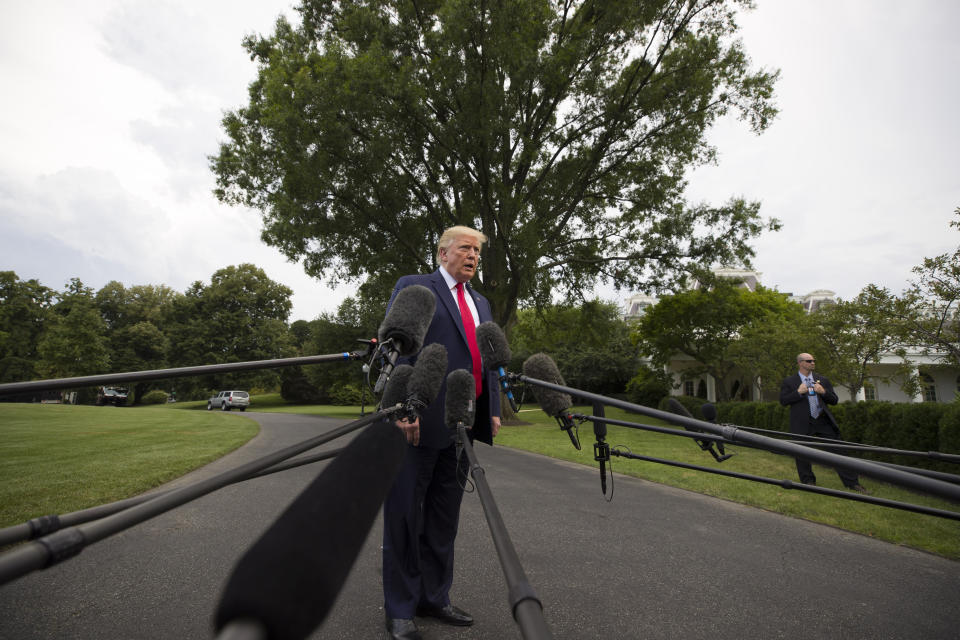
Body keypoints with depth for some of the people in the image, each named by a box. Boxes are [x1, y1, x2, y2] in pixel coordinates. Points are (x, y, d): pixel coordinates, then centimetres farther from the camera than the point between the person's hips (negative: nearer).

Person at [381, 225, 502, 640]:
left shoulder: (481, 303, 21)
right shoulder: (413, 287, 0)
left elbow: (488, 359, 19)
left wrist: (493, 409, 9)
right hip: (417, 422, -6)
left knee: (445, 517, 15)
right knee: (405, 516, 6)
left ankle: (434, 598, 30)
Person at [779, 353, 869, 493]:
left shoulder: (822, 380, 13)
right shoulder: (789, 382, 2)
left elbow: (834, 400, 11)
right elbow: (783, 401, -5)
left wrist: (823, 392, -8)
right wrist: (798, 392, -18)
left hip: (823, 422, 3)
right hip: (802, 423, -3)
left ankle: (851, 482, 11)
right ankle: (808, 481, 22)